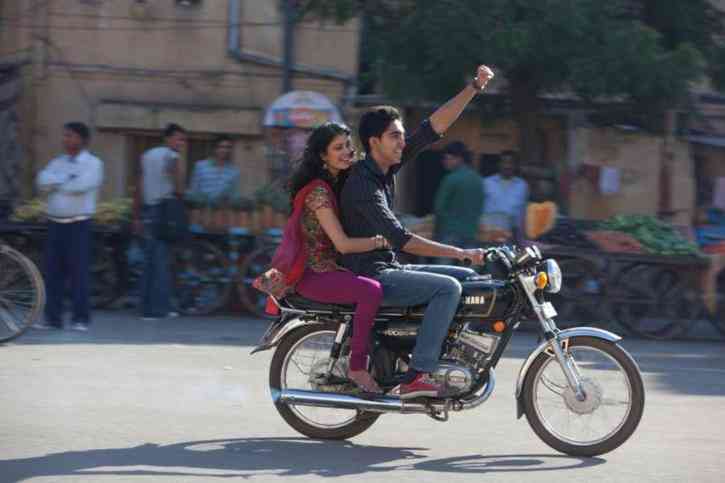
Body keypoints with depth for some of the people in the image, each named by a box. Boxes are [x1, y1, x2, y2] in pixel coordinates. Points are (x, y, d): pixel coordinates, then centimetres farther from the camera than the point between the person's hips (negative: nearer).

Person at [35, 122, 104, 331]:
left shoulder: (93, 163, 0)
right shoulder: (57, 163, 15)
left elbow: (81, 185, -17)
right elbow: (43, 182, -1)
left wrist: (56, 182, -4)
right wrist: (67, 179, -11)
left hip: (78, 224, -5)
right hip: (55, 223, 5)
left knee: (78, 271, -6)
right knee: (53, 271, 2)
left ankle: (81, 319, -3)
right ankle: (53, 317, 6)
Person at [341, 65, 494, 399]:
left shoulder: (387, 167, 6)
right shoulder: (362, 184, -20)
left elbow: (434, 128, 5)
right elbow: (401, 240, -27)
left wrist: (473, 89, -2)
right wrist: (460, 253, -28)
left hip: (390, 268, 10)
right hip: (369, 276, -10)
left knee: (470, 278, 7)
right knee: (448, 287, -24)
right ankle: (417, 377, -28)